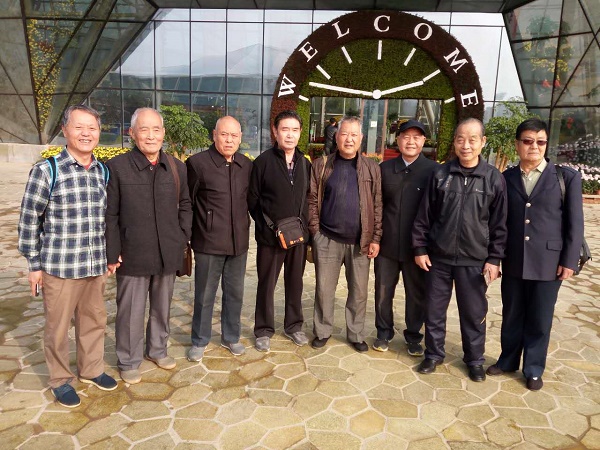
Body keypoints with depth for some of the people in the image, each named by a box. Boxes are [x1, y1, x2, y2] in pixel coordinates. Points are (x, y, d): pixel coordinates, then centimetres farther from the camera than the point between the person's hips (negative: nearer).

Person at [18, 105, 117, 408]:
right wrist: (34, 265, -4)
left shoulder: (104, 172, 4)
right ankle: (60, 380, 31)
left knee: (94, 320, 17)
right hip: (59, 266, -4)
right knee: (58, 326, 11)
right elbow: (29, 219, -5)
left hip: (96, 265, 4)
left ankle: (91, 369, 38)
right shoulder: (46, 170, -10)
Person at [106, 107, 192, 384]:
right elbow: (110, 215, -6)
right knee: (131, 311, 8)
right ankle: (128, 361, 27)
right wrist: (112, 253, -8)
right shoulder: (117, 167, -8)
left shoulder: (177, 167, 4)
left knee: (162, 307, 18)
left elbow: (185, 205, 14)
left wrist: (182, 237, 4)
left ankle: (157, 349, 39)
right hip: (132, 256, -3)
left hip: (168, 254, 4)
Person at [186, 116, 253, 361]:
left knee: (235, 293, 15)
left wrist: (244, 228, 13)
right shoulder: (197, 163, -8)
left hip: (239, 242, 4)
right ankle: (199, 341, 28)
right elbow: (188, 203, -2)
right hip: (209, 242, -4)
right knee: (205, 295, 9)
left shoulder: (247, 165, 5)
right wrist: (188, 237, 1)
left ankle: (231, 337, 34)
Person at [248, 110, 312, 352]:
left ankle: (293, 326, 31)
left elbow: (308, 197, 11)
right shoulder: (263, 161, -6)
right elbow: (252, 198, -4)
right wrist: (266, 225, -8)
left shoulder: (305, 163, 5)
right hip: (270, 236, -3)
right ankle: (264, 330, 23)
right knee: (266, 284, 8)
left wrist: (304, 224, 2)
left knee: (295, 282, 14)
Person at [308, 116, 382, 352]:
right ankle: (322, 331, 26)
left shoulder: (372, 168, 2)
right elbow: (312, 200, 2)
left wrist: (375, 238, -4)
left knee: (359, 291, 10)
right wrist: (315, 231, -5)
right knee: (324, 289, 9)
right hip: (327, 239, 0)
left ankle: (356, 334, 27)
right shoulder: (322, 165, 2)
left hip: (360, 241, 1)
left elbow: (378, 205, 1)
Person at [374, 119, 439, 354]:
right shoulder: (385, 168, 5)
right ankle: (383, 333, 30)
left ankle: (414, 337, 30)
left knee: (417, 294, 12)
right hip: (387, 244, 2)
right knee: (383, 292, 12)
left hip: (417, 246, -2)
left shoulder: (433, 170, -4)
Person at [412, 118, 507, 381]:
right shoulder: (440, 174, -1)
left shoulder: (494, 178, -2)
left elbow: (499, 223, 0)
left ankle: (475, 360, 30)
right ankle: (434, 354, 30)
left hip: (474, 260, -1)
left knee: (474, 313, 11)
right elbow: (424, 215, 3)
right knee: (434, 309, 11)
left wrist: (494, 259, -3)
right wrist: (420, 248, 0)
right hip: (438, 257, 1)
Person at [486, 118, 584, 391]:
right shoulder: (505, 178, 4)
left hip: (548, 262, -2)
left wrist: (569, 260, -6)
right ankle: (508, 361, 33)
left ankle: (534, 369, 27)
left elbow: (574, 223, -2)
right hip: (513, 262, 2)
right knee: (511, 316, 15)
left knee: (539, 320, 10)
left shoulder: (566, 177, 0)